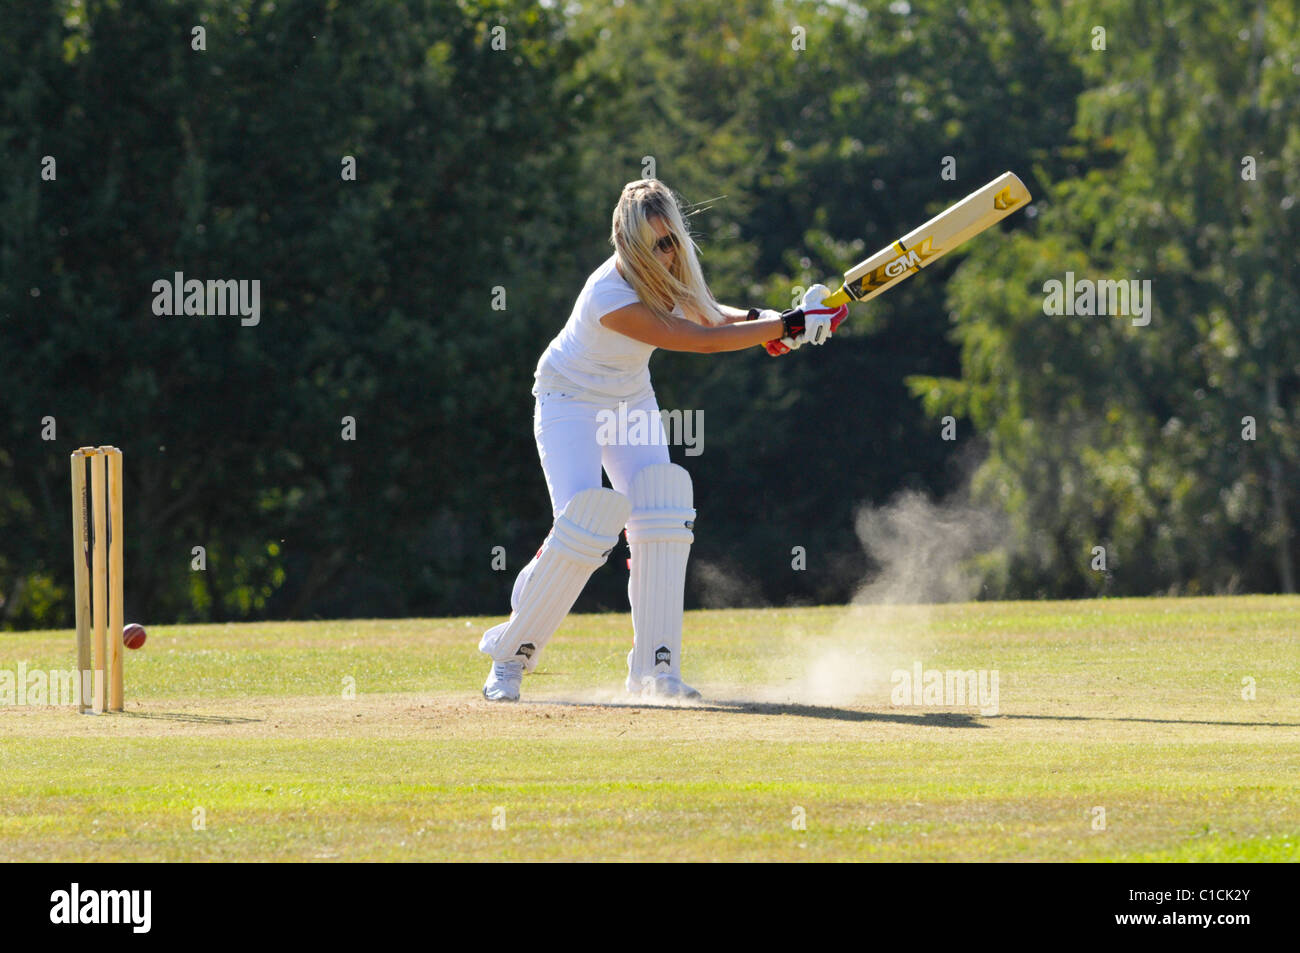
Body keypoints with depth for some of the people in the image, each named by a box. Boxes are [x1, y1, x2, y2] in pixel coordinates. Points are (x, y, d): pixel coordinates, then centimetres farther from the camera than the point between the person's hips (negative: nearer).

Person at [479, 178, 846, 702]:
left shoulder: (667, 266, -14)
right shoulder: (611, 296, -37)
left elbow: (702, 312, 6)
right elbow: (703, 341, -36)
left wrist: (757, 320, -15)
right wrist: (789, 325, -34)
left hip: (630, 399, 7)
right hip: (570, 399, -7)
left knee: (661, 516, -10)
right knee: (582, 529, -20)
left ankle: (656, 666, -9)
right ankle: (511, 654, -4)